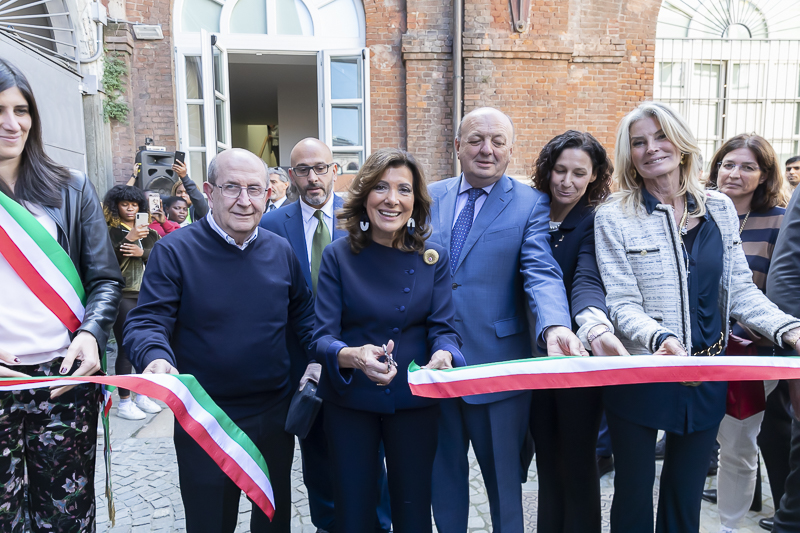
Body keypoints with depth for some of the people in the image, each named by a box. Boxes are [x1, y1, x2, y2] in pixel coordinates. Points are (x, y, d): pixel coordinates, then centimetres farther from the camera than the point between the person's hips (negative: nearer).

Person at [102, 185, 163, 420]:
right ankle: (124, 402, 6)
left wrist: (141, 252, -14)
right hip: (124, 295, -5)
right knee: (126, 348, -4)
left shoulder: (148, 233, 15)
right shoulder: (110, 231, -1)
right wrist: (129, 239, -23)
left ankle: (142, 396, 22)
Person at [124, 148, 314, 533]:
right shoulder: (175, 251, -12)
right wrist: (155, 358, -35)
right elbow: (147, 321, -14)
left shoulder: (281, 251, 1)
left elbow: (301, 311, 12)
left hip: (274, 414, 4)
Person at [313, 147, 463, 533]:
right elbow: (322, 336, -12)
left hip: (414, 400, 1)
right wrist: (351, 356, -35)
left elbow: (443, 328, -6)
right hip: (349, 400, -1)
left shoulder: (433, 258, -3)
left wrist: (443, 356, -29)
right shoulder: (338, 256, -8)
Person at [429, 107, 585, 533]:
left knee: (503, 476, 15)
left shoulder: (531, 204, -5)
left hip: (497, 365, -3)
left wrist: (554, 327, -37)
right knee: (443, 471, 20)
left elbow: (542, 272, -17)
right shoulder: (430, 197, 5)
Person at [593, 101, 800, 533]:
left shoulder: (719, 208, 5)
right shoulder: (614, 217, -7)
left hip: (706, 378, 4)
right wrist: (659, 339, -29)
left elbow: (740, 290, 7)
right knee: (633, 495, 11)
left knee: (686, 496, 17)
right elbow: (622, 303, -11)